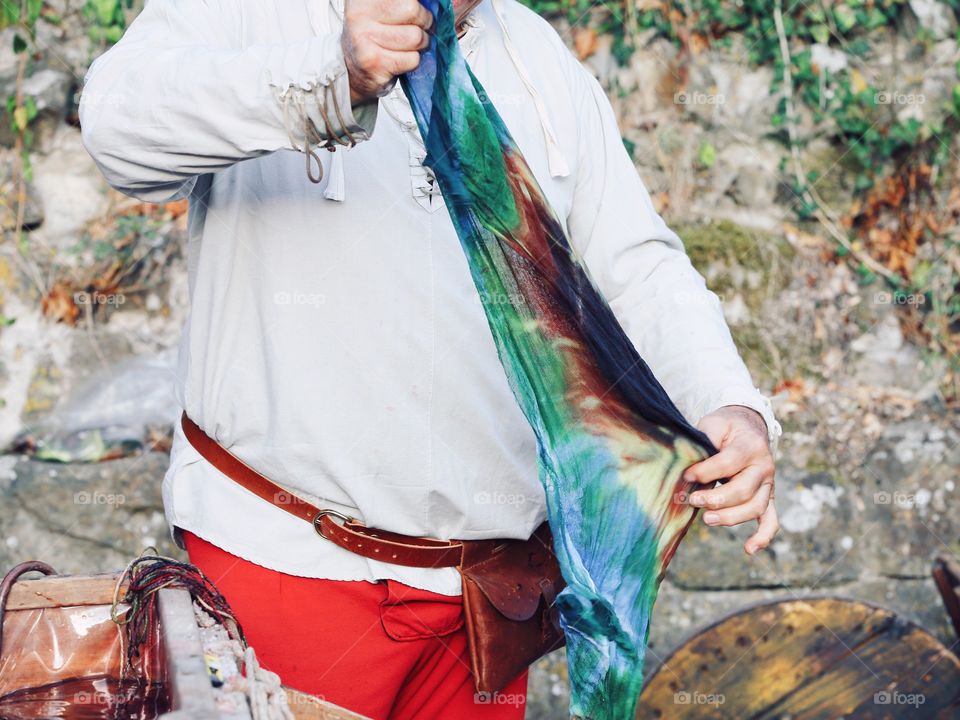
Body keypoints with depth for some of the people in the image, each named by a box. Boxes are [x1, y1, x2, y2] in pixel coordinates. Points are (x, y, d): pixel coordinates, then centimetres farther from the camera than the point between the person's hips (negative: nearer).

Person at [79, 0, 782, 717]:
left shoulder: (541, 61, 8)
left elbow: (640, 269, 5)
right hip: (281, 553, -4)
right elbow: (119, 119, -28)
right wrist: (326, 76, -44)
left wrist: (734, 410, -14)